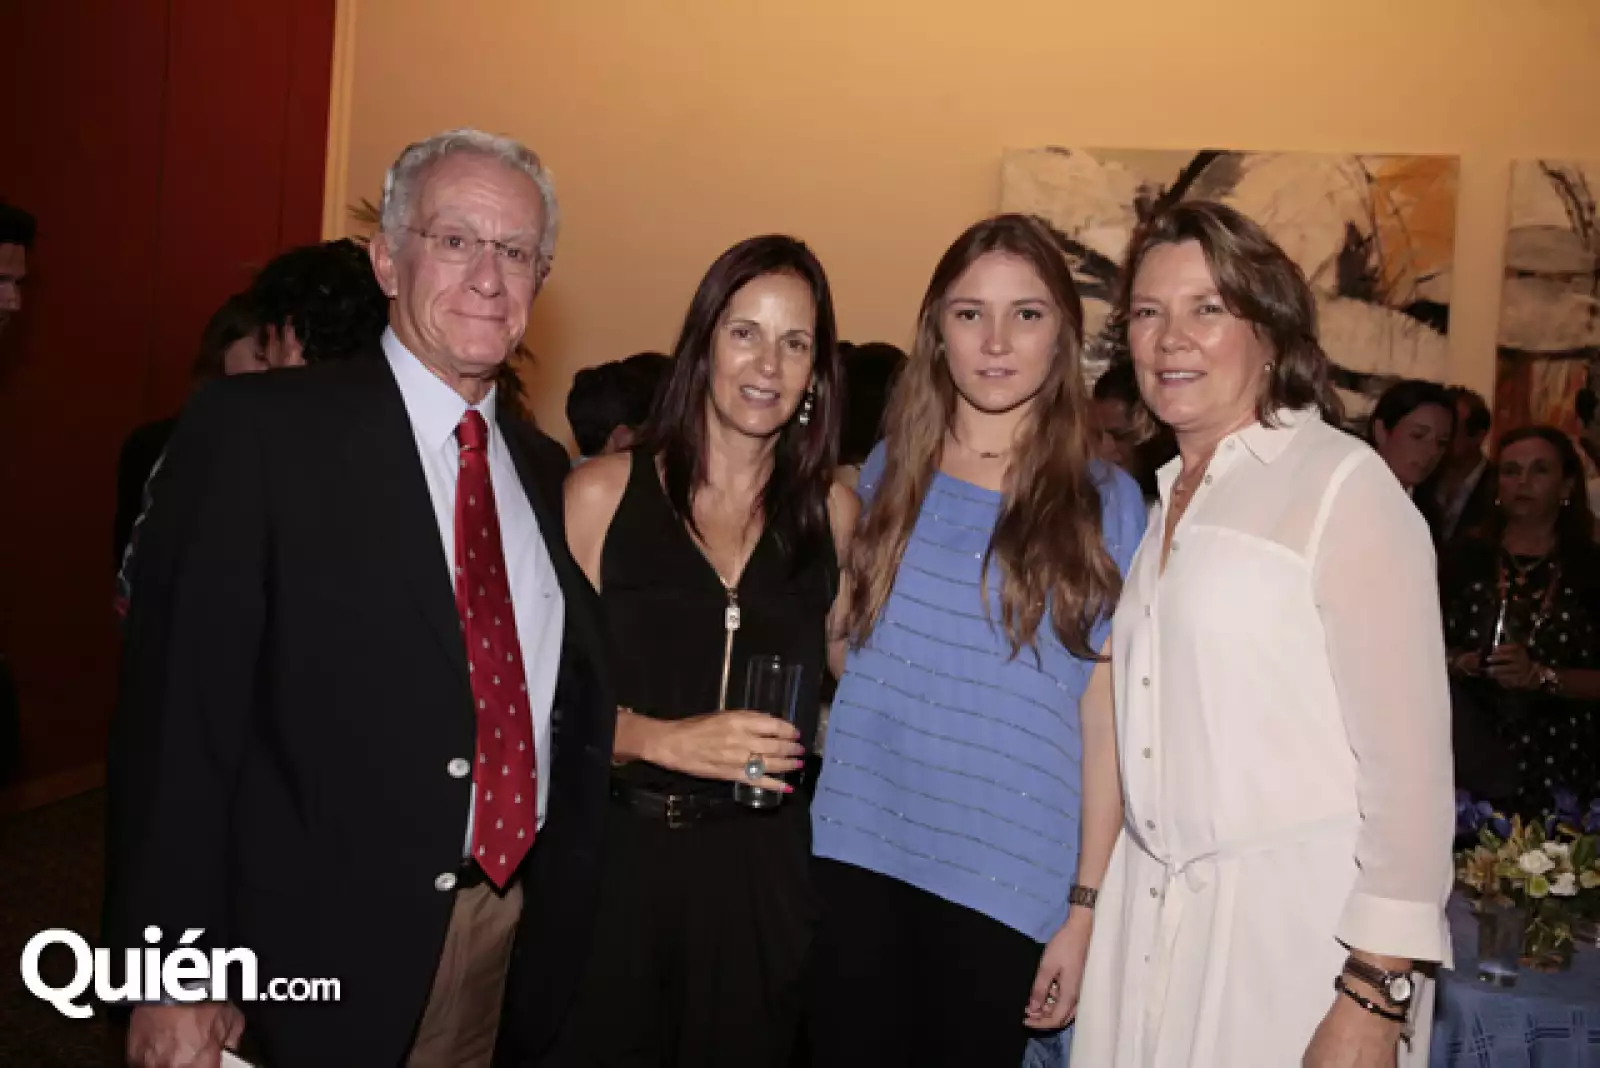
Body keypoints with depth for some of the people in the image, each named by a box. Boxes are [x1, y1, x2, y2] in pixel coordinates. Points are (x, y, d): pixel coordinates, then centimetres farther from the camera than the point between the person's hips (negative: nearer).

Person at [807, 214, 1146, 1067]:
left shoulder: (1105, 503, -4)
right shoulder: (888, 469, 4)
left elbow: (1106, 718, -4)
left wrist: (1085, 906, -5)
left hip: (1006, 879, -2)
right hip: (856, 854, 2)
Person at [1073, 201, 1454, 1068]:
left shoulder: (1343, 485, -10)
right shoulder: (1165, 501, 10)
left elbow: (1408, 755, -14)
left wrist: (1373, 998, -17)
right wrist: (1091, 912, 9)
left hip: (1297, 921, -6)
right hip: (1152, 911, 6)